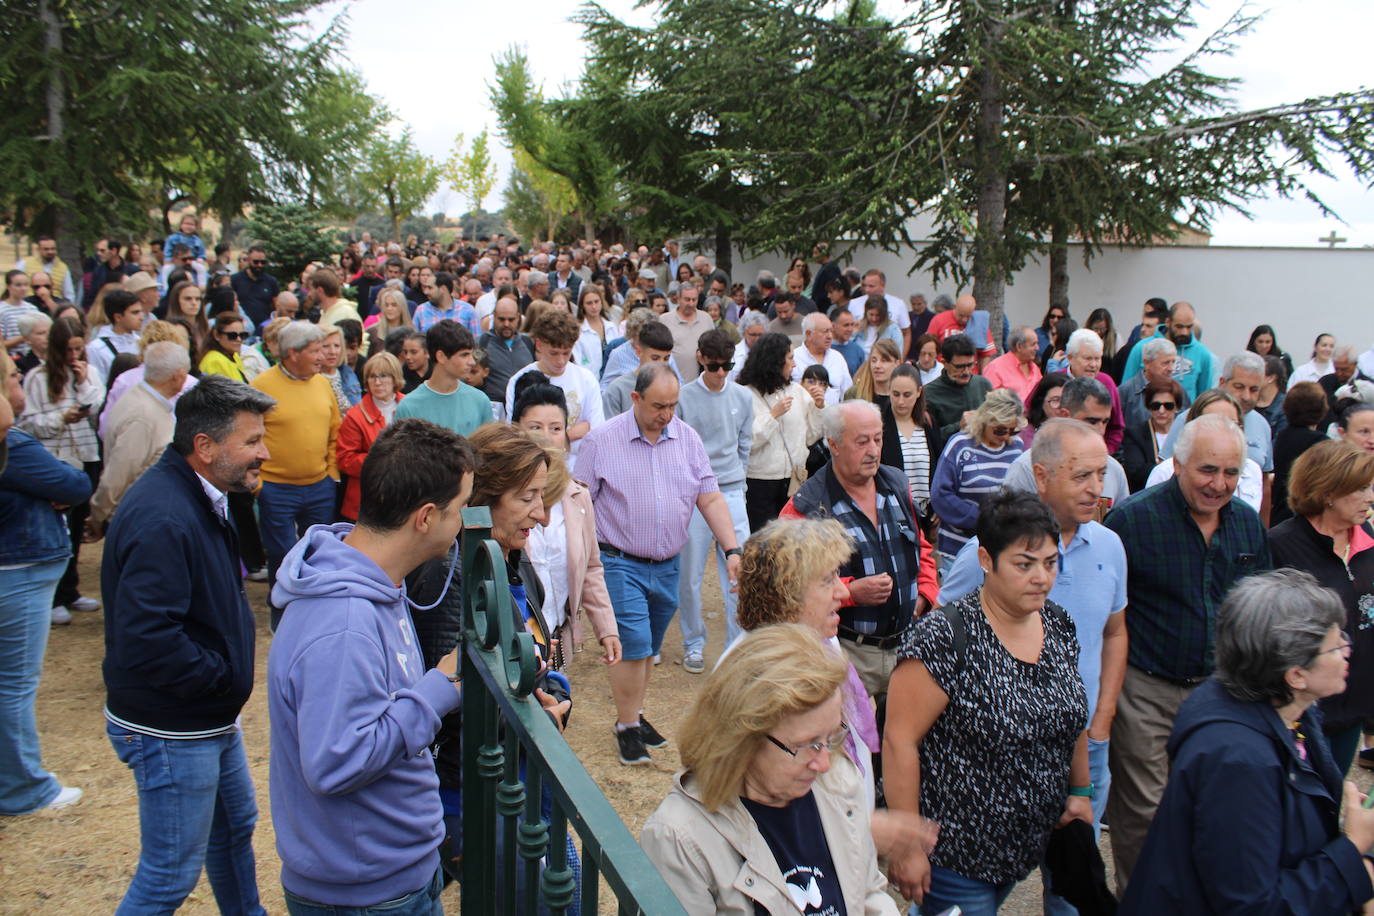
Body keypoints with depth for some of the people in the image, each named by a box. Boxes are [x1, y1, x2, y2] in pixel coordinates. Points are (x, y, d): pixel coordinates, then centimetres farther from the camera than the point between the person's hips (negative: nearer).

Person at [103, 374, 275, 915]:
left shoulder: (200, 501, 6)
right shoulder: (161, 518, -28)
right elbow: (146, 640, -33)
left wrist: (231, 673, 4)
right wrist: (227, 678, -21)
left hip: (212, 719, 10)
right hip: (171, 733, -10)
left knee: (234, 828, 26)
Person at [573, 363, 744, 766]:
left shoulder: (687, 438, 2)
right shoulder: (603, 439, -8)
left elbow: (710, 498, 2)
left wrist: (733, 550, -8)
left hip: (667, 565, 4)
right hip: (621, 563, -4)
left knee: (649, 649, 15)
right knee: (634, 645, -6)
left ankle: (634, 714, 33)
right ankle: (626, 727, 12)